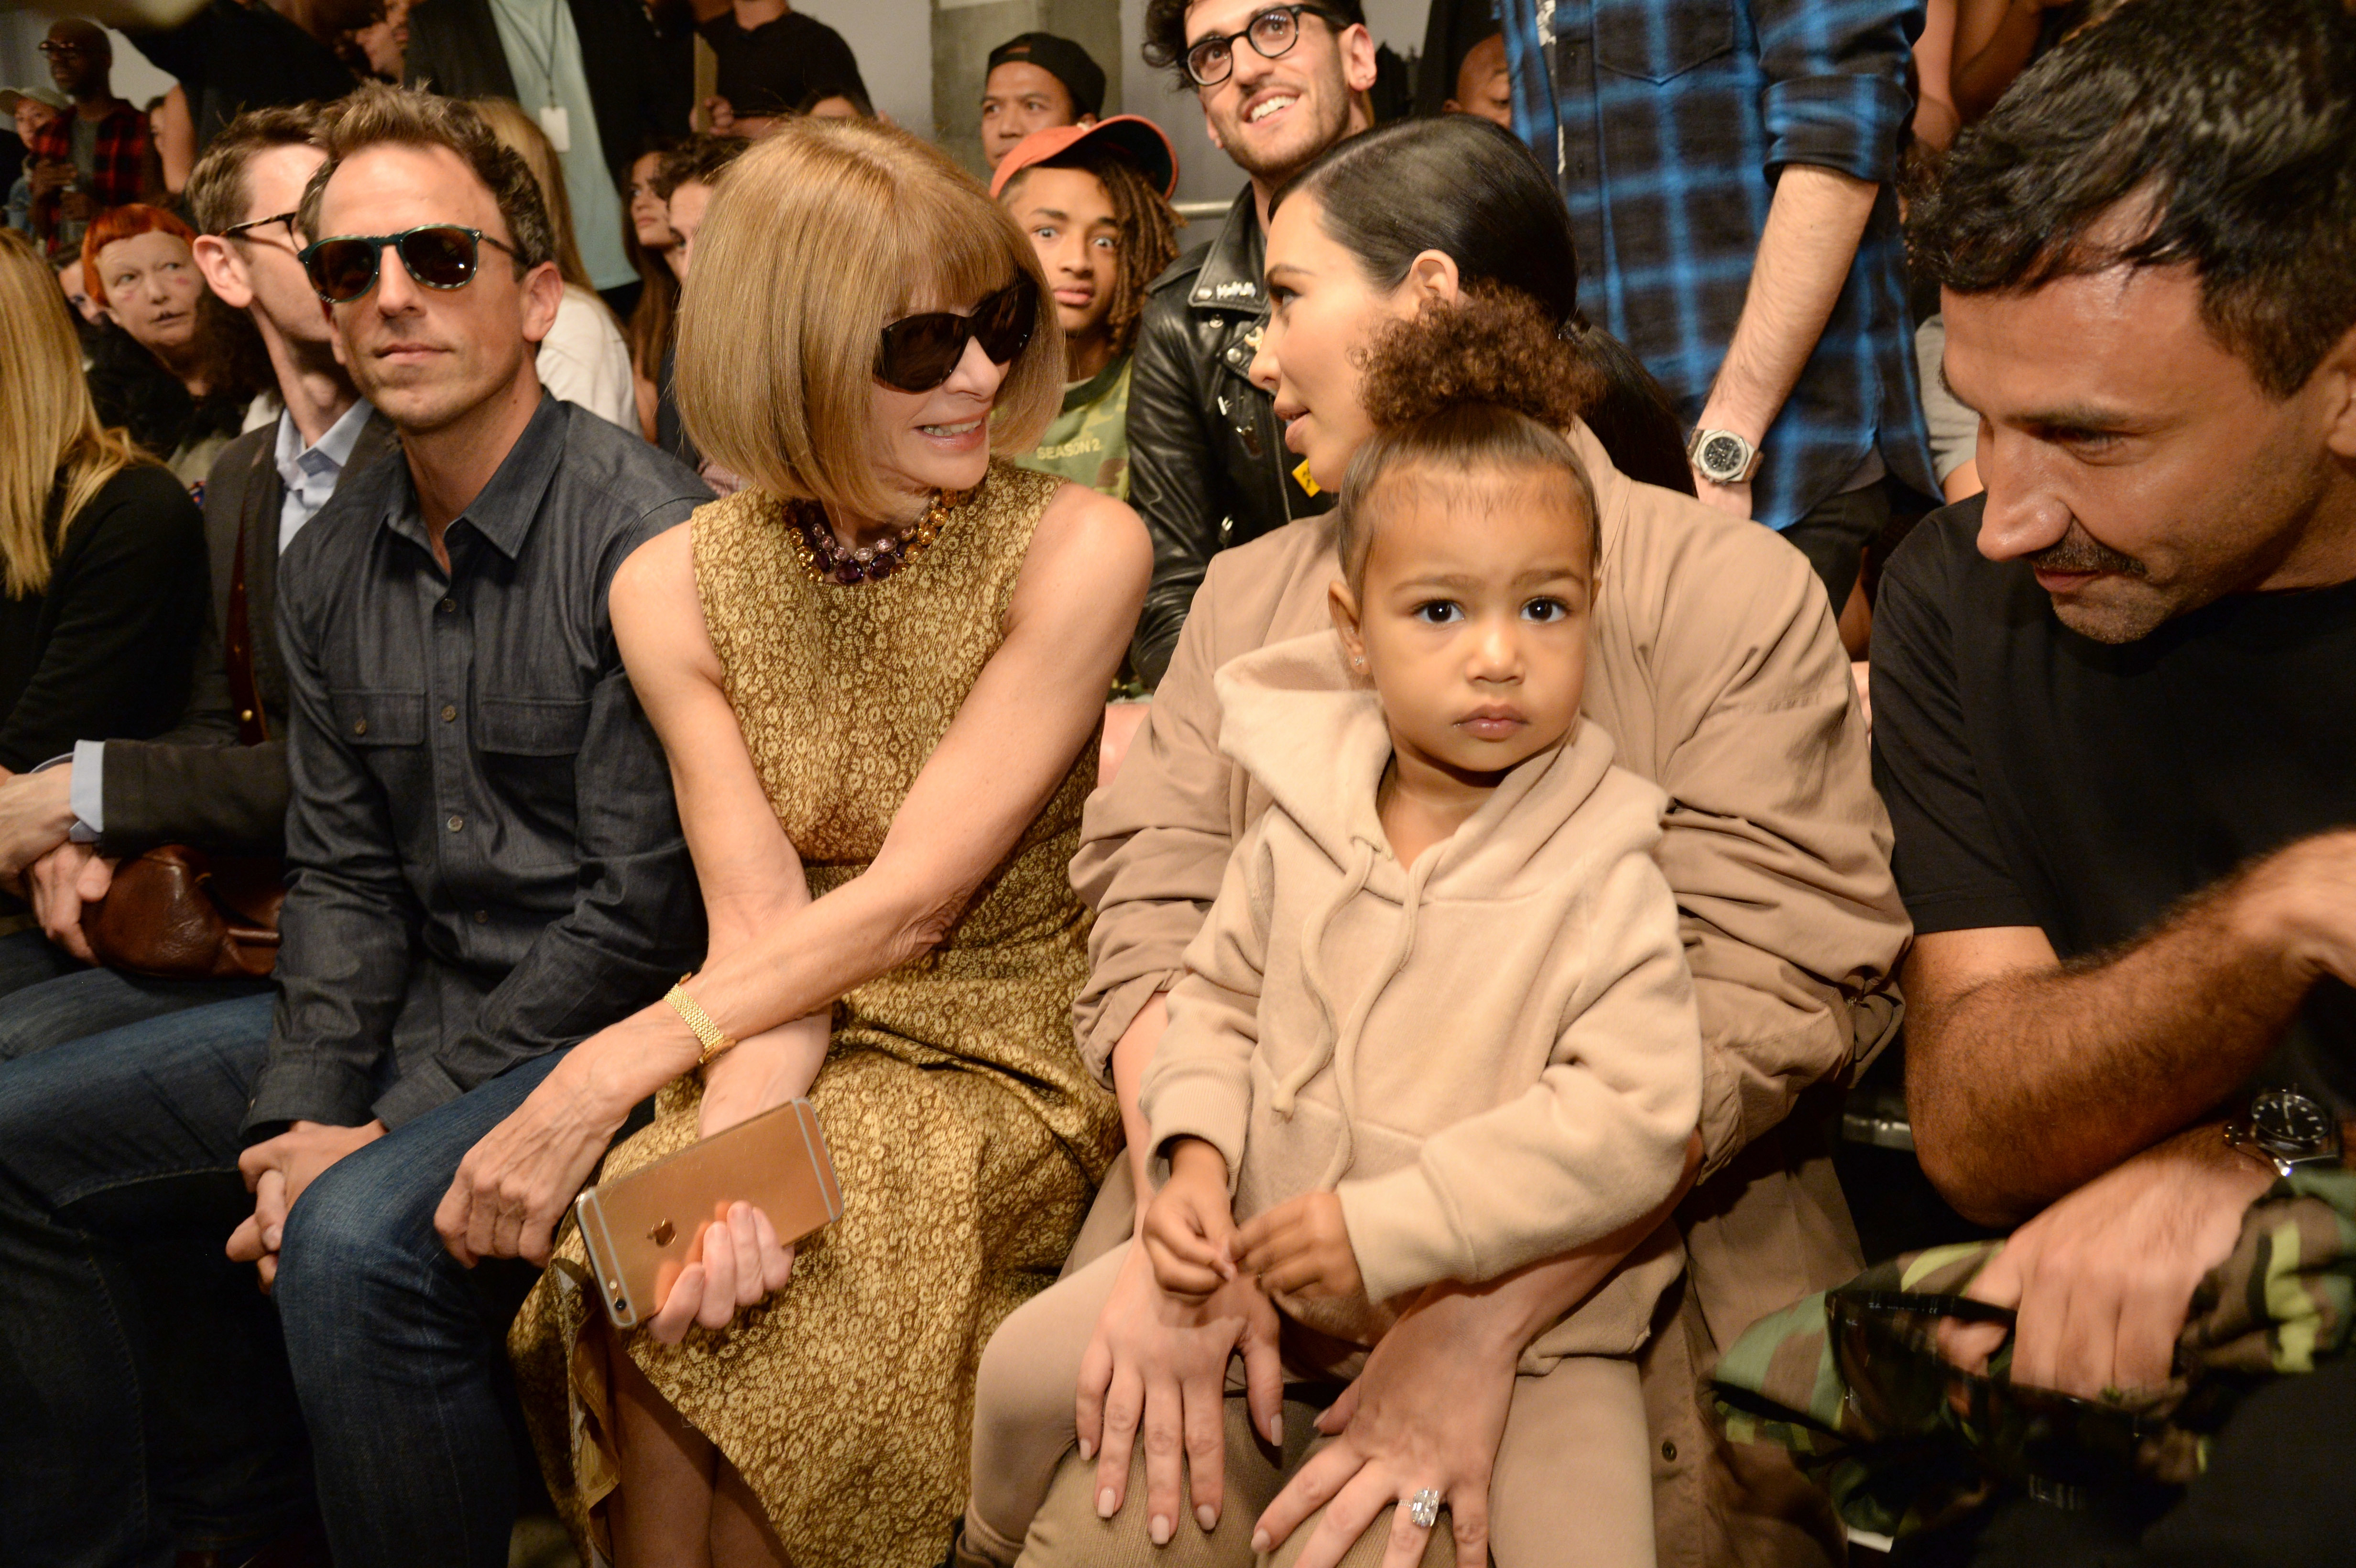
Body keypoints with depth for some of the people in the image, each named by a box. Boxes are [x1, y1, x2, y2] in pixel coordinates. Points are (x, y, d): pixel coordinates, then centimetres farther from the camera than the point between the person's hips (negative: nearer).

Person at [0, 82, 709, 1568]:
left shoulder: (644, 534, -17)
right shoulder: (333, 561, 8)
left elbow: (637, 911, -19)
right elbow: (341, 873, 10)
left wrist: (390, 1129, -17)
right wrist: (302, 1114, -6)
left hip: (593, 1033, -8)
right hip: (406, 1011, 8)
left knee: (356, 1241, -35)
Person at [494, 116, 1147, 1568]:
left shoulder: (1077, 550, -12)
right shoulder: (678, 587, 0)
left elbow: (909, 902, -16)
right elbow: (760, 918, -7)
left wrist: (609, 1073, -22)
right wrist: (726, 1139, -27)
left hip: (1006, 1060, -3)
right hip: (795, 1043, 3)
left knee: (709, 1321, -26)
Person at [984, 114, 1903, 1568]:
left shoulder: (1736, 593, -1)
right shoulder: (1246, 593, 15)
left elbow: (1767, 994, -12)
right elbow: (1156, 914, 4)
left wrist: (1483, 1319, -22)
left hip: (1626, 1250, -3)